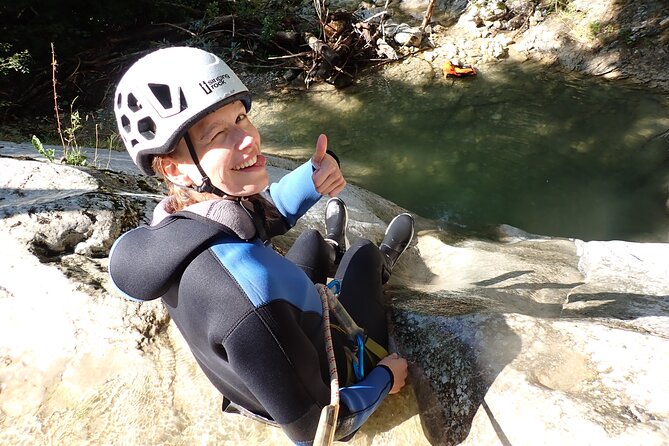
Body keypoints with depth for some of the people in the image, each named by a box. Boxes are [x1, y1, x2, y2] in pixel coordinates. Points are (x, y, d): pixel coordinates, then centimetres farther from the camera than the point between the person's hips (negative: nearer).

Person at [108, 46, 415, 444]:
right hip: (334, 383, -5)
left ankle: (332, 251, 62)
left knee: (313, 239, 25)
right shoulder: (246, 287, -47)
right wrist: (385, 378, -15)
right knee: (363, 252, 15)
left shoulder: (174, 220, -21)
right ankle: (380, 266, 53)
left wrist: (313, 176, -22)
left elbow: (269, 215, -2)